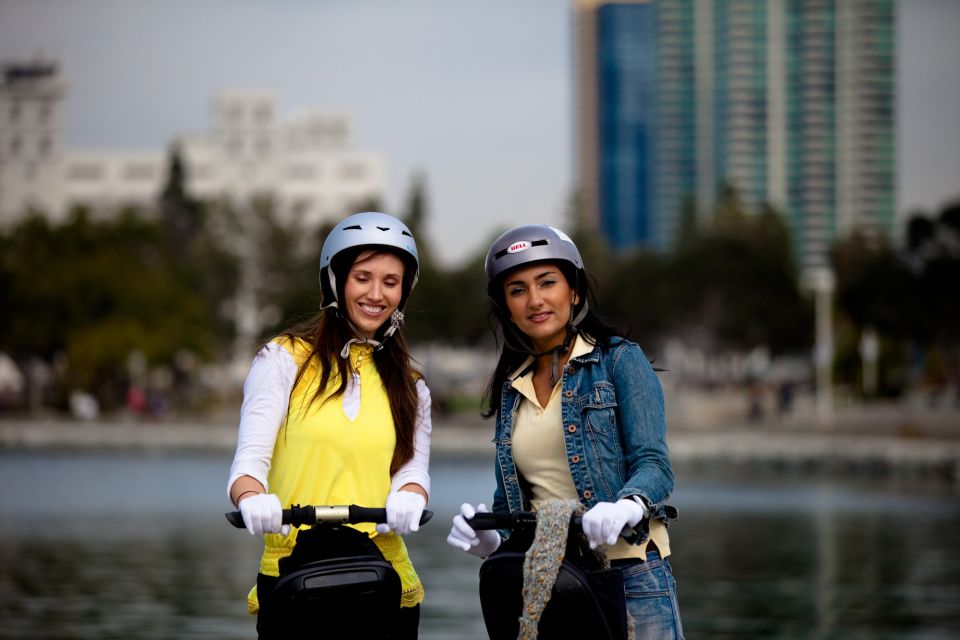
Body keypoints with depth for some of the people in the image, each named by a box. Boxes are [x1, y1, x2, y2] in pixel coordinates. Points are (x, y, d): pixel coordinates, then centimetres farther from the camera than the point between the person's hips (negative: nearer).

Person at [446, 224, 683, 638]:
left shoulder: (620, 360, 1)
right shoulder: (510, 390, 17)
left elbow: (653, 464, -9)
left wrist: (628, 505, -31)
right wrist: (487, 539, -4)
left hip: (629, 574, -4)